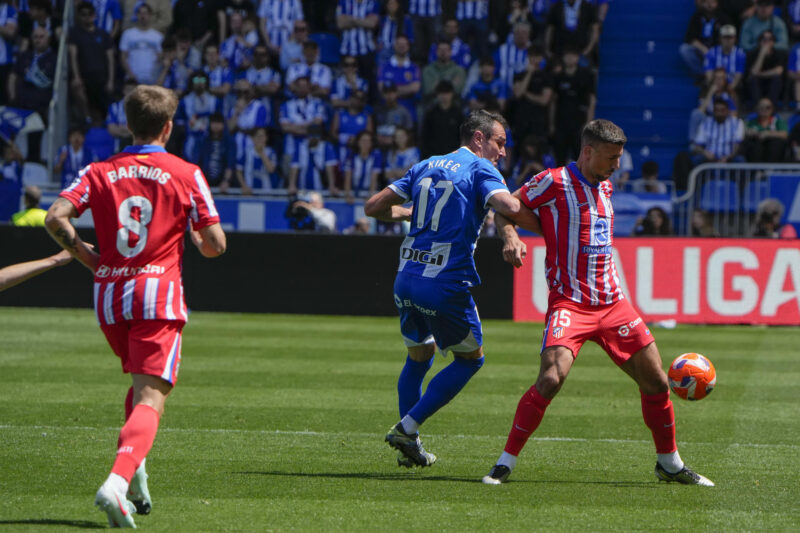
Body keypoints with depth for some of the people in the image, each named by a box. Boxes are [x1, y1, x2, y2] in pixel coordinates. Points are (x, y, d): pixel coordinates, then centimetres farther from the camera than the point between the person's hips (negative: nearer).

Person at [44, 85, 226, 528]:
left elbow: (56, 217, -6)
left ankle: (136, 475, 20)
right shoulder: (186, 174, 1)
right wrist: (195, 238, 20)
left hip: (109, 294, 4)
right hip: (158, 292, -4)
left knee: (143, 382, 28)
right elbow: (216, 244, -2)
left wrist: (85, 256, 7)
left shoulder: (100, 172, 8)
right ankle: (118, 482, -34)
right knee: (151, 398, -11)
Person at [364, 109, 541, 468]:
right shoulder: (480, 169, -3)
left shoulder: (425, 167, 17)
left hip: (406, 277, 6)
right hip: (446, 284, -6)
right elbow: (511, 208, -22)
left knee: (419, 357, 24)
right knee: (470, 358, 13)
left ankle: (408, 446, 21)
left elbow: (373, 207, 17)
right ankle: (407, 428, 4)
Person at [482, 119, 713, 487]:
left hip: (612, 303, 7)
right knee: (552, 377, -26)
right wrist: (510, 237, -21)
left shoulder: (605, 187, 14)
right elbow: (504, 211, -1)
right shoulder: (553, 182, -7)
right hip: (569, 303, -7)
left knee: (656, 381, 6)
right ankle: (505, 463, -15)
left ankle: (669, 463, 25)